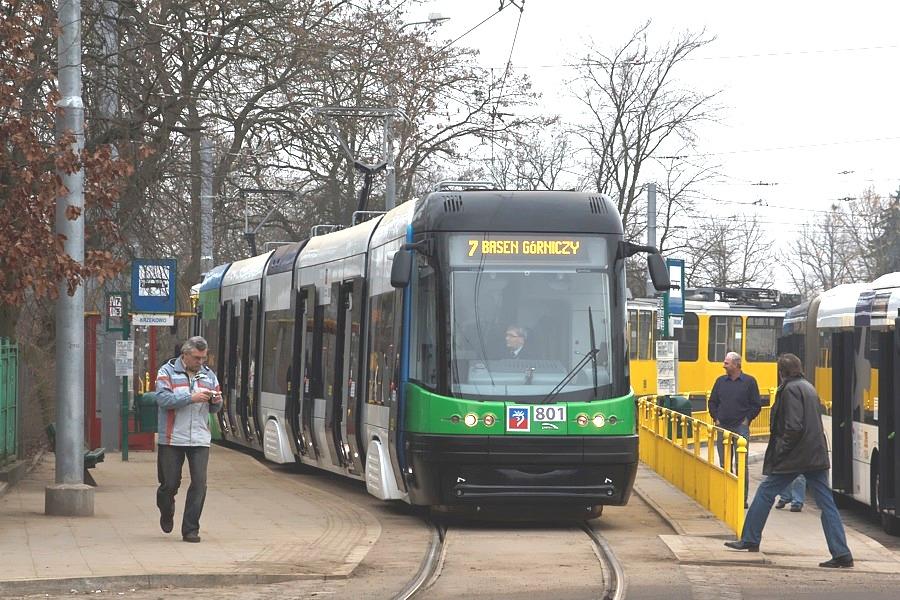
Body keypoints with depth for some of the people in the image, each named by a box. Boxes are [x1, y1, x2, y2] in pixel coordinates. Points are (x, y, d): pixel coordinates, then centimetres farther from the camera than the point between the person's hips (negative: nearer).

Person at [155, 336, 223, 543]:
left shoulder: (208, 375, 13)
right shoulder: (168, 372, -1)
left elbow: (214, 409, 18)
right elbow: (163, 399, -16)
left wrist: (216, 402, -6)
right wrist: (191, 398, -22)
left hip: (200, 440, 3)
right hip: (172, 439, -3)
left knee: (199, 483, -6)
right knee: (170, 483, 5)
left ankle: (190, 530, 0)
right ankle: (166, 513, 36)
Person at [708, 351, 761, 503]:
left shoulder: (749, 381, -1)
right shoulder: (721, 381, 10)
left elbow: (756, 405, 0)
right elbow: (712, 402, 17)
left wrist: (747, 419, -6)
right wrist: (716, 418, 6)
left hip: (741, 428, -4)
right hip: (722, 427, 4)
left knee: (741, 465, -6)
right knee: (724, 464, 7)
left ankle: (742, 498, -3)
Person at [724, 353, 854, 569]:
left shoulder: (790, 389, -10)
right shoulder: (808, 387, 16)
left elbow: (794, 426, -19)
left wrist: (780, 449, -10)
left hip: (795, 455, -8)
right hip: (816, 455, 8)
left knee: (765, 492, 8)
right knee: (826, 503, 3)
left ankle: (750, 540, 15)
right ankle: (842, 554, -4)